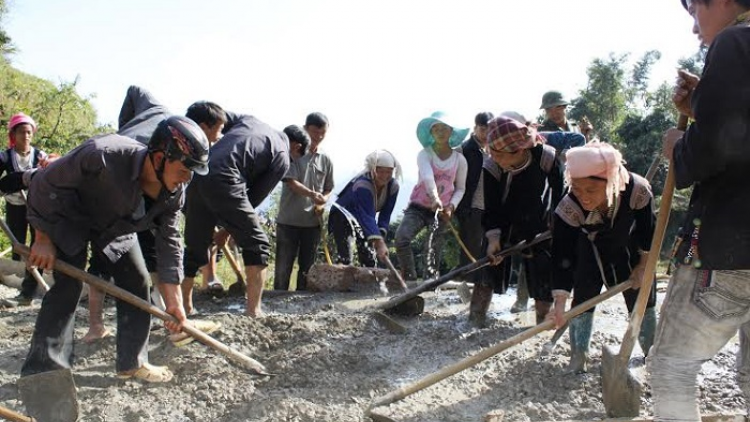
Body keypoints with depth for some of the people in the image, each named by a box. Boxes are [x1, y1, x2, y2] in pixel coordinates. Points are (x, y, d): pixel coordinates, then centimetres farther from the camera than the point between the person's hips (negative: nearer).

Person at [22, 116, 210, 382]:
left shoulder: (174, 193, -22)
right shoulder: (102, 156, -42)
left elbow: (169, 243, -13)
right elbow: (45, 184, -27)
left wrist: (174, 302, -15)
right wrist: (44, 238, -20)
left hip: (117, 227, 6)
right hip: (68, 219, -5)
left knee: (137, 281, 0)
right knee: (67, 286, -17)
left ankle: (132, 362, 12)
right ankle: (43, 371, -10)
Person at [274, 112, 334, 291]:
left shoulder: (326, 160, 9)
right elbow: (291, 182, -12)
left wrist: (322, 202, -7)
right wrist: (312, 194, -29)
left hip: (313, 221, 4)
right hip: (289, 220, -4)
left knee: (307, 267, 10)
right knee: (283, 266, 0)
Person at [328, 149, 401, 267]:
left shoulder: (393, 186, -18)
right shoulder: (362, 185, -38)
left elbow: (385, 215, -14)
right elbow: (367, 217, -46)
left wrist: (381, 237, -27)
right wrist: (380, 243, -54)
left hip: (363, 218, 6)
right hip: (343, 215, -6)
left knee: (369, 259, 1)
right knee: (346, 259, -18)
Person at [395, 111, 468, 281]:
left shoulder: (460, 160, 1)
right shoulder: (424, 154, -8)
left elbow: (460, 188, 9)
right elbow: (427, 176, -28)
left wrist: (451, 206, -10)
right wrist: (435, 198, -46)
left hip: (442, 211, 2)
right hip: (418, 207, -2)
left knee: (434, 251, 0)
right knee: (401, 237, -23)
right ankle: (410, 278, -12)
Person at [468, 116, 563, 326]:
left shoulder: (546, 158, -24)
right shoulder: (491, 167, -23)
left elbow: (559, 192, -7)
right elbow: (491, 206, -16)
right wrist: (493, 237, -26)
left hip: (539, 227, 0)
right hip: (504, 227, 0)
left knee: (544, 277, 2)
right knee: (489, 269, -4)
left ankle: (544, 321, 21)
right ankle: (476, 318, 8)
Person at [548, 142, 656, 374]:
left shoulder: (637, 190, -37)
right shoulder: (569, 207, -38)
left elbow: (649, 231, -18)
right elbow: (563, 255, -36)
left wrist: (643, 266, -8)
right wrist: (559, 301, -40)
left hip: (630, 248, 1)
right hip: (591, 253, -1)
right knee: (583, 297, -8)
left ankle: (650, 349, 31)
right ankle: (579, 356, 5)